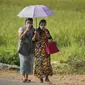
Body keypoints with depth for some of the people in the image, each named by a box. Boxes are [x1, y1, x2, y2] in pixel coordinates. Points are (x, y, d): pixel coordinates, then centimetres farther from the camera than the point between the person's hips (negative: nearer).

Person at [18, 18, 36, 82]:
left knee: (29, 62, 2)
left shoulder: (33, 30, 8)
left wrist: (35, 35, -22)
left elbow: (33, 39, -1)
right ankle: (23, 77, -7)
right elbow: (20, 38, -14)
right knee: (23, 62, -10)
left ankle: (26, 77, 9)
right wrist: (26, 30, -19)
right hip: (23, 48, -3)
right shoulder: (21, 29, 0)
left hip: (31, 49, 3)